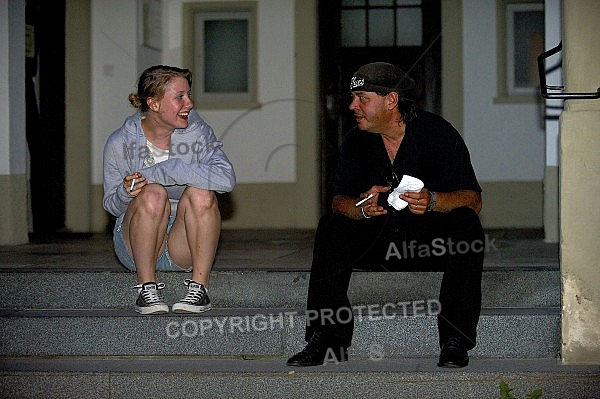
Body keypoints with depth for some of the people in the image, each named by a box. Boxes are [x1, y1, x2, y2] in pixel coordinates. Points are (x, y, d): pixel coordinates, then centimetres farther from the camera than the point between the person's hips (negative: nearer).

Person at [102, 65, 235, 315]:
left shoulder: (197, 131, -7)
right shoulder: (120, 143, -7)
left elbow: (226, 179, -24)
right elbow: (111, 205, 3)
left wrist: (160, 172, -26)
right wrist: (126, 192, -23)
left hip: (185, 246, 1)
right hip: (135, 245, -1)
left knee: (201, 193, -28)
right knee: (153, 193, -30)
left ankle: (199, 288, -22)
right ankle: (147, 289, -21)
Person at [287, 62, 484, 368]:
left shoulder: (438, 133, -12)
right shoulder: (356, 141, 0)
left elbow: (473, 200, -18)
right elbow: (339, 201, -4)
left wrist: (433, 201, -39)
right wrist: (361, 207, -29)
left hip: (433, 241, -3)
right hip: (380, 241, 3)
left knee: (466, 224, -32)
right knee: (331, 226, -20)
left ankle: (456, 342, -30)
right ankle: (327, 339, -20)